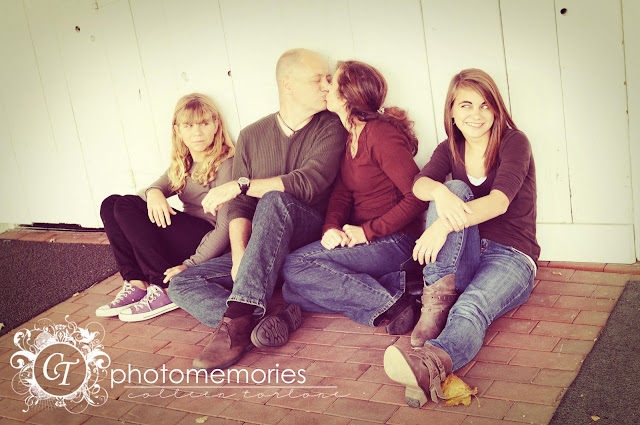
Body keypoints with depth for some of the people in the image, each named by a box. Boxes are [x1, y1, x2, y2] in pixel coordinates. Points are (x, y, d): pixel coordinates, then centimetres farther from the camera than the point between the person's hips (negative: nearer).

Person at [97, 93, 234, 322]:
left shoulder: (225, 164, -11)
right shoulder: (182, 163, 15)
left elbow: (226, 227, -18)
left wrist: (191, 265, -25)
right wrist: (154, 192, -18)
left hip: (208, 242, -8)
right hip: (186, 238, 8)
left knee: (127, 206, -19)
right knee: (110, 204, -3)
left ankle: (166, 289, -22)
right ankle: (136, 284, -12)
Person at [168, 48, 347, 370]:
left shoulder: (330, 129, 1)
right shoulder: (251, 136, 11)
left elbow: (309, 183, -17)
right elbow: (239, 207, 3)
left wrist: (242, 184, -15)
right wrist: (239, 257, -15)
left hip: (313, 240, -4)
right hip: (262, 249, 4)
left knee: (274, 202, -35)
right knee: (181, 286, -12)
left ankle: (238, 318, -43)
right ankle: (267, 324, -36)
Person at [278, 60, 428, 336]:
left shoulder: (381, 134, -13)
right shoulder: (350, 137, 14)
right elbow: (342, 193, 7)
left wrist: (368, 231, -19)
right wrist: (331, 228, -13)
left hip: (394, 242, -9)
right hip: (359, 240, 9)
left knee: (295, 267, -19)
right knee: (292, 291, -7)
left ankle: (391, 303, -18)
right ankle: (389, 286, -13)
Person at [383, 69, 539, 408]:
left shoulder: (514, 143, -3)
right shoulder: (450, 150, 11)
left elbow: (499, 201, -22)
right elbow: (419, 184, -10)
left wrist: (444, 225, -39)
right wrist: (440, 193, -37)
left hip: (510, 257, -4)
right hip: (464, 260, 4)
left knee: (470, 309, -37)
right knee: (454, 189, -24)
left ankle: (430, 365, -70)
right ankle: (437, 300, -35)